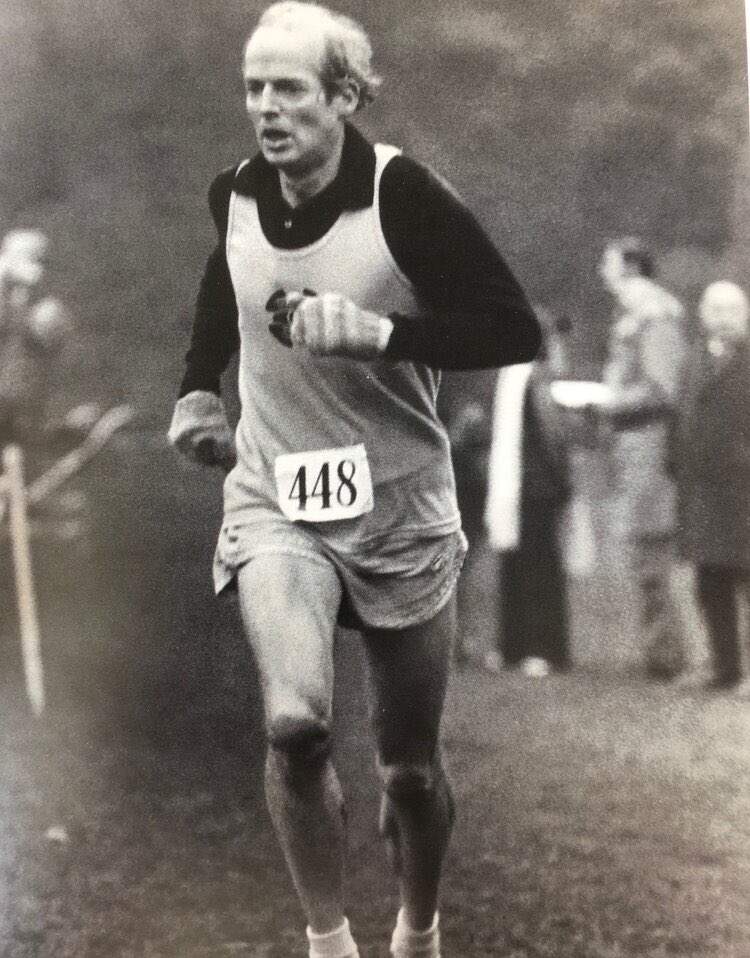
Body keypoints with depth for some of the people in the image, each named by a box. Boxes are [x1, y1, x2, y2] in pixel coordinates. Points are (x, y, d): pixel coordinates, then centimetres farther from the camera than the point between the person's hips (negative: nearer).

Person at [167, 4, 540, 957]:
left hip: (398, 509, -2)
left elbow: (514, 331, -19)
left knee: (410, 769, 10)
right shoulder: (235, 195, -4)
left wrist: (381, 332, -30)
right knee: (294, 721, -25)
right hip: (275, 503, 2)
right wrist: (198, 385, 10)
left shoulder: (403, 197, -17)